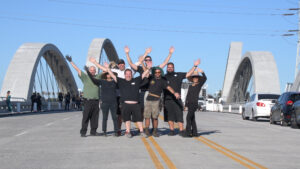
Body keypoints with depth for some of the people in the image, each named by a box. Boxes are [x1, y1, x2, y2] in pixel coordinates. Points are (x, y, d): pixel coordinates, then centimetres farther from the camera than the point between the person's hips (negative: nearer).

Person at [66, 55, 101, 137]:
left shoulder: (98, 77, 13)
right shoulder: (85, 77, 4)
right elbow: (78, 70, 2)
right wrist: (71, 62, 0)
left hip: (96, 100, 4)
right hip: (88, 100, -3)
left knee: (95, 117, 5)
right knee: (85, 117, -5)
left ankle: (93, 131, 12)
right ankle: (83, 132, -1)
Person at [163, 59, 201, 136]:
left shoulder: (178, 75, 11)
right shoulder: (164, 77, 11)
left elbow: (188, 74, 9)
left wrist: (194, 66, 2)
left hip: (177, 99, -1)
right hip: (167, 99, 1)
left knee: (179, 115, -3)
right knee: (169, 116, 4)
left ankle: (181, 131, 0)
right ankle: (171, 130, 12)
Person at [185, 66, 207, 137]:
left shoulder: (199, 85, 1)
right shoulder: (190, 86, 15)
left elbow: (205, 78, -14)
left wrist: (202, 72, -30)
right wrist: (186, 104, 12)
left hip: (195, 103, -6)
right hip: (189, 104, 6)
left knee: (189, 117, -16)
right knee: (192, 118, 8)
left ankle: (188, 132, -16)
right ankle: (194, 132, 14)